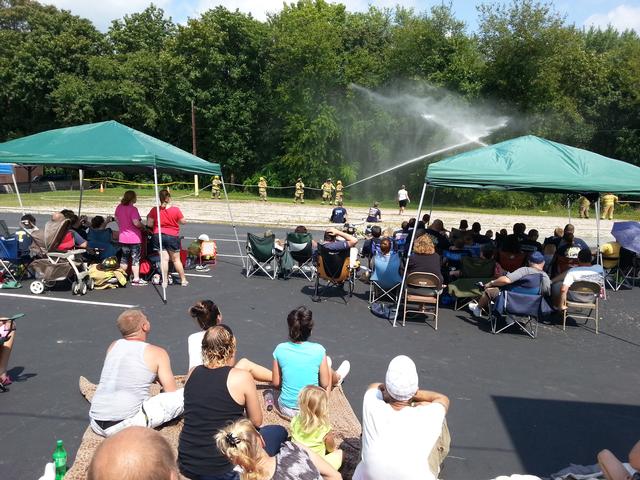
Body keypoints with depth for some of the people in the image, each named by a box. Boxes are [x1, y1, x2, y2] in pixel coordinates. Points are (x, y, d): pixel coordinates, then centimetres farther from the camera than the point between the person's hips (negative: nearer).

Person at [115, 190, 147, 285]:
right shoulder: (133, 209, -18)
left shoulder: (119, 207, 5)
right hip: (134, 238, -7)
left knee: (124, 258, 18)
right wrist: (143, 226, -6)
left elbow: (116, 218, 18)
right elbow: (136, 223, -25)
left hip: (122, 237, 7)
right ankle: (136, 279, 3)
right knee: (135, 259, 1)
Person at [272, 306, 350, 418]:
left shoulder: (280, 349, -14)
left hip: (285, 409, 2)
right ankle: (337, 377, 59)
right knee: (327, 368, 24)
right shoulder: (318, 350, -18)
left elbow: (276, 383, -4)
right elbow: (325, 385, -9)